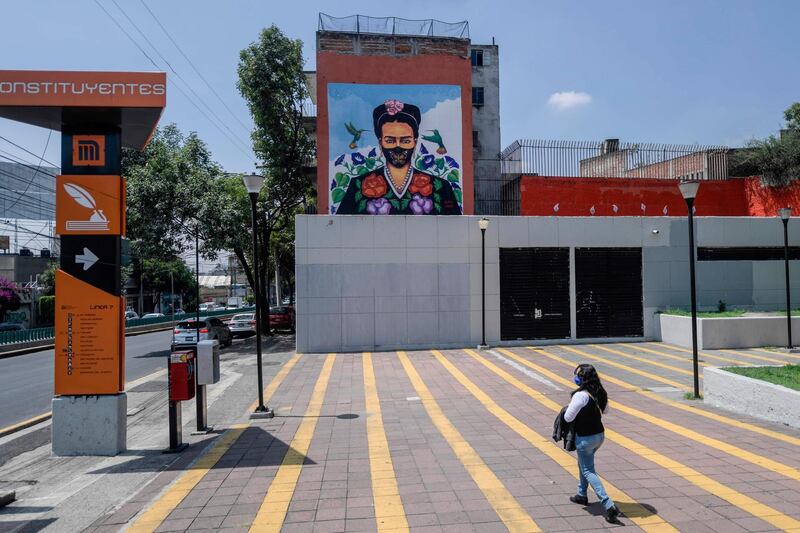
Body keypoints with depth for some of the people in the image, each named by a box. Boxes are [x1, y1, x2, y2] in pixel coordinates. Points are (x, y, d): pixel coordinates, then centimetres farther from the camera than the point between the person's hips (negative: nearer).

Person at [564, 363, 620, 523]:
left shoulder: (581, 395, -26)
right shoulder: (601, 392, -3)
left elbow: (568, 418, -20)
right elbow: (605, 409, 17)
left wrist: (570, 407, -1)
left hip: (585, 438, -8)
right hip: (600, 434, 8)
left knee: (588, 471, 2)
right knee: (583, 463, 27)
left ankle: (609, 506, -7)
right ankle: (582, 495, 40)